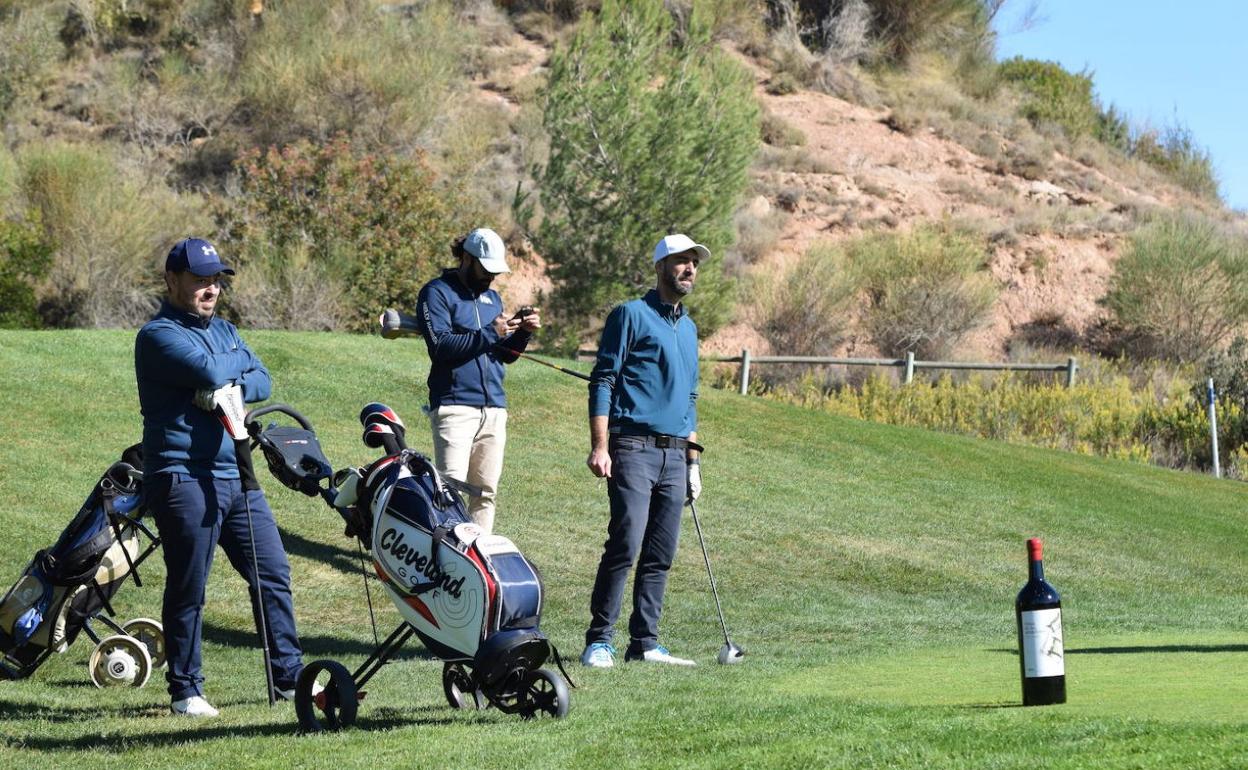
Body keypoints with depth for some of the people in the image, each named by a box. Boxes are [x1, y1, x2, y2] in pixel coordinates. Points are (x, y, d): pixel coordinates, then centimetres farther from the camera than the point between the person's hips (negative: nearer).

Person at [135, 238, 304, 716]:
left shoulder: (224, 331, 18)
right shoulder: (159, 335, -7)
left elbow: (262, 382, 7)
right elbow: (209, 372, -22)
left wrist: (229, 388, -14)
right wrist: (238, 363, -1)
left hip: (235, 475, 7)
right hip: (183, 477, -7)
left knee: (273, 574, 7)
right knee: (187, 589, -2)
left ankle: (289, 677, 16)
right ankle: (185, 690, 8)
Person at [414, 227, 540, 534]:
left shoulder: (492, 297, 21)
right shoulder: (437, 293, -1)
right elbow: (440, 346, -15)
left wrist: (522, 332, 2)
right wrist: (490, 334, -18)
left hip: (494, 408, 7)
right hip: (454, 407, -7)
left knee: (486, 491, 7)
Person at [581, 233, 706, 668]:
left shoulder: (688, 328, 22)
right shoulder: (632, 315, 0)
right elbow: (602, 382, -5)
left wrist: (693, 460, 21)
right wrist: (599, 447, -14)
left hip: (674, 456, 7)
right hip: (633, 448, -7)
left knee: (661, 556, 4)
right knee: (625, 546, -13)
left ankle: (645, 643, 7)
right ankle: (599, 641, -9)